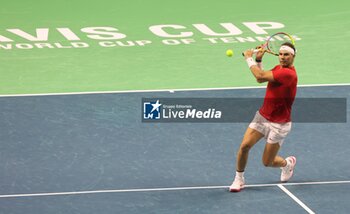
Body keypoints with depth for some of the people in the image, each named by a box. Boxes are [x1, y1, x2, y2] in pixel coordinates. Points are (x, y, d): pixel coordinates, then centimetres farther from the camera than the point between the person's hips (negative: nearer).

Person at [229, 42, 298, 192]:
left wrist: (249, 58, -15)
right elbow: (260, 79, 20)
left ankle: (288, 163, 37)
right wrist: (258, 59, 7)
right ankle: (239, 180, 8)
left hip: (278, 125, -7)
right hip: (262, 116, 7)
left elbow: (260, 76, -28)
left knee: (267, 162, 3)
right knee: (245, 145, -11)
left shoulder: (289, 73, -25)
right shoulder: (278, 68, 4)